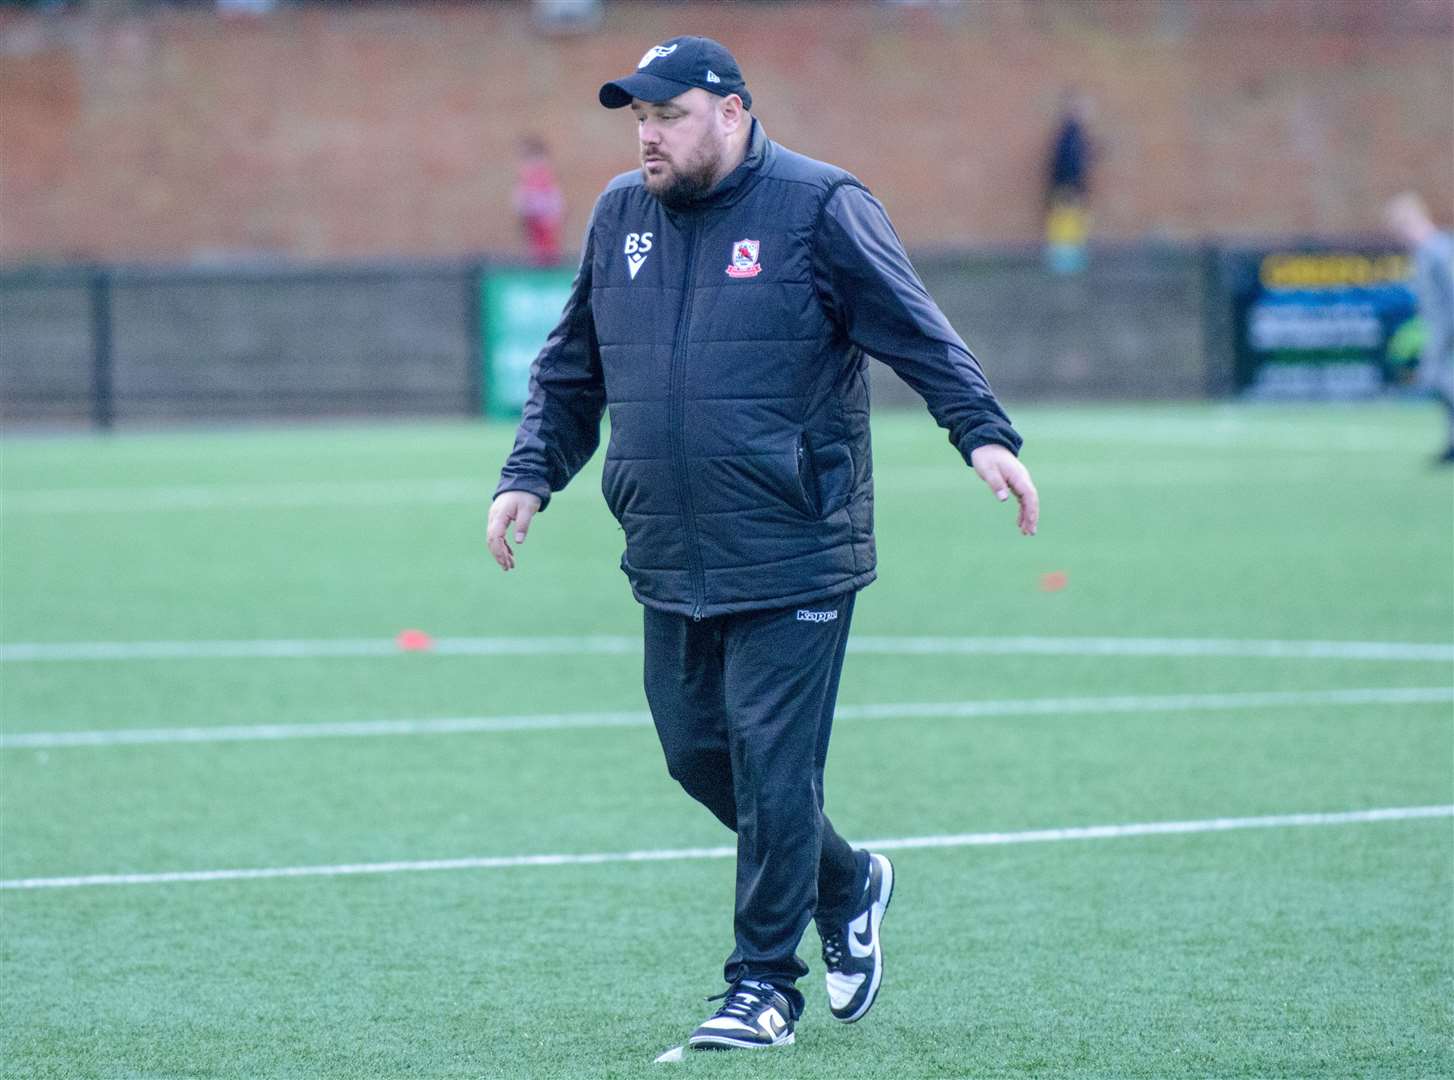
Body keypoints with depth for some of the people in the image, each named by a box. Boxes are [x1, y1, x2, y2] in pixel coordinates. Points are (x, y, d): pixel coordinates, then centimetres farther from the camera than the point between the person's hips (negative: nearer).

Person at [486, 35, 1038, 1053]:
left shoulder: (817, 207, -5)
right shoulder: (619, 218, 12)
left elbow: (920, 332, -8)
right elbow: (571, 370, 21)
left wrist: (985, 434, -20)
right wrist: (529, 474, 10)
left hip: (794, 559, -6)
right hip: (670, 566, 6)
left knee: (771, 767, -6)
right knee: (696, 753, 10)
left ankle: (765, 984, 6)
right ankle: (846, 883, 33)